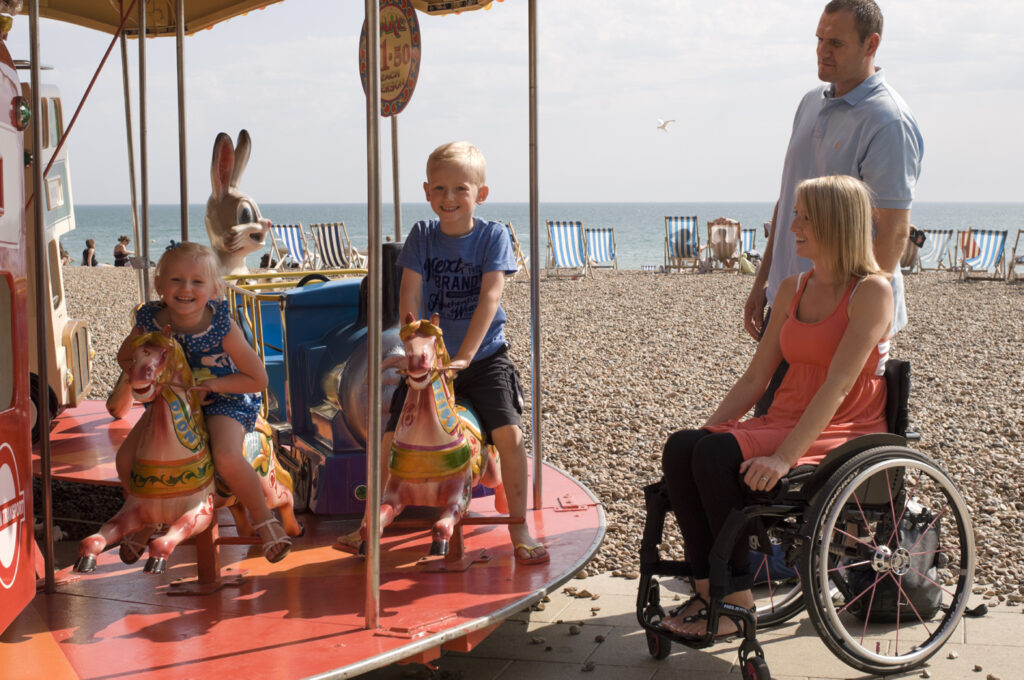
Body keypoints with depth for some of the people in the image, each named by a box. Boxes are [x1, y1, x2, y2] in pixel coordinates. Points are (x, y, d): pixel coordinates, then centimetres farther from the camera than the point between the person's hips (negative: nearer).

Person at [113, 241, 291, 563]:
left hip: (224, 400, -4)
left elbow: (258, 379, -16)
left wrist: (211, 383, -23)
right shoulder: (150, 323, -14)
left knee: (226, 456, -33)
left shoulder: (222, 326, -23)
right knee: (126, 460, -7)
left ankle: (263, 519, -7)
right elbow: (125, 357, 7)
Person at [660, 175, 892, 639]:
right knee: (680, 447, -19)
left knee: (717, 455, -29)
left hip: (840, 434, -7)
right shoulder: (793, 289, 13)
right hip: (785, 421, 7)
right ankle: (707, 588, -15)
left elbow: (837, 387, -19)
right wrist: (708, 428, 0)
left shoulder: (871, 291, -10)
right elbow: (755, 377, 13)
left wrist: (784, 458, -27)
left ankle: (735, 599, -15)